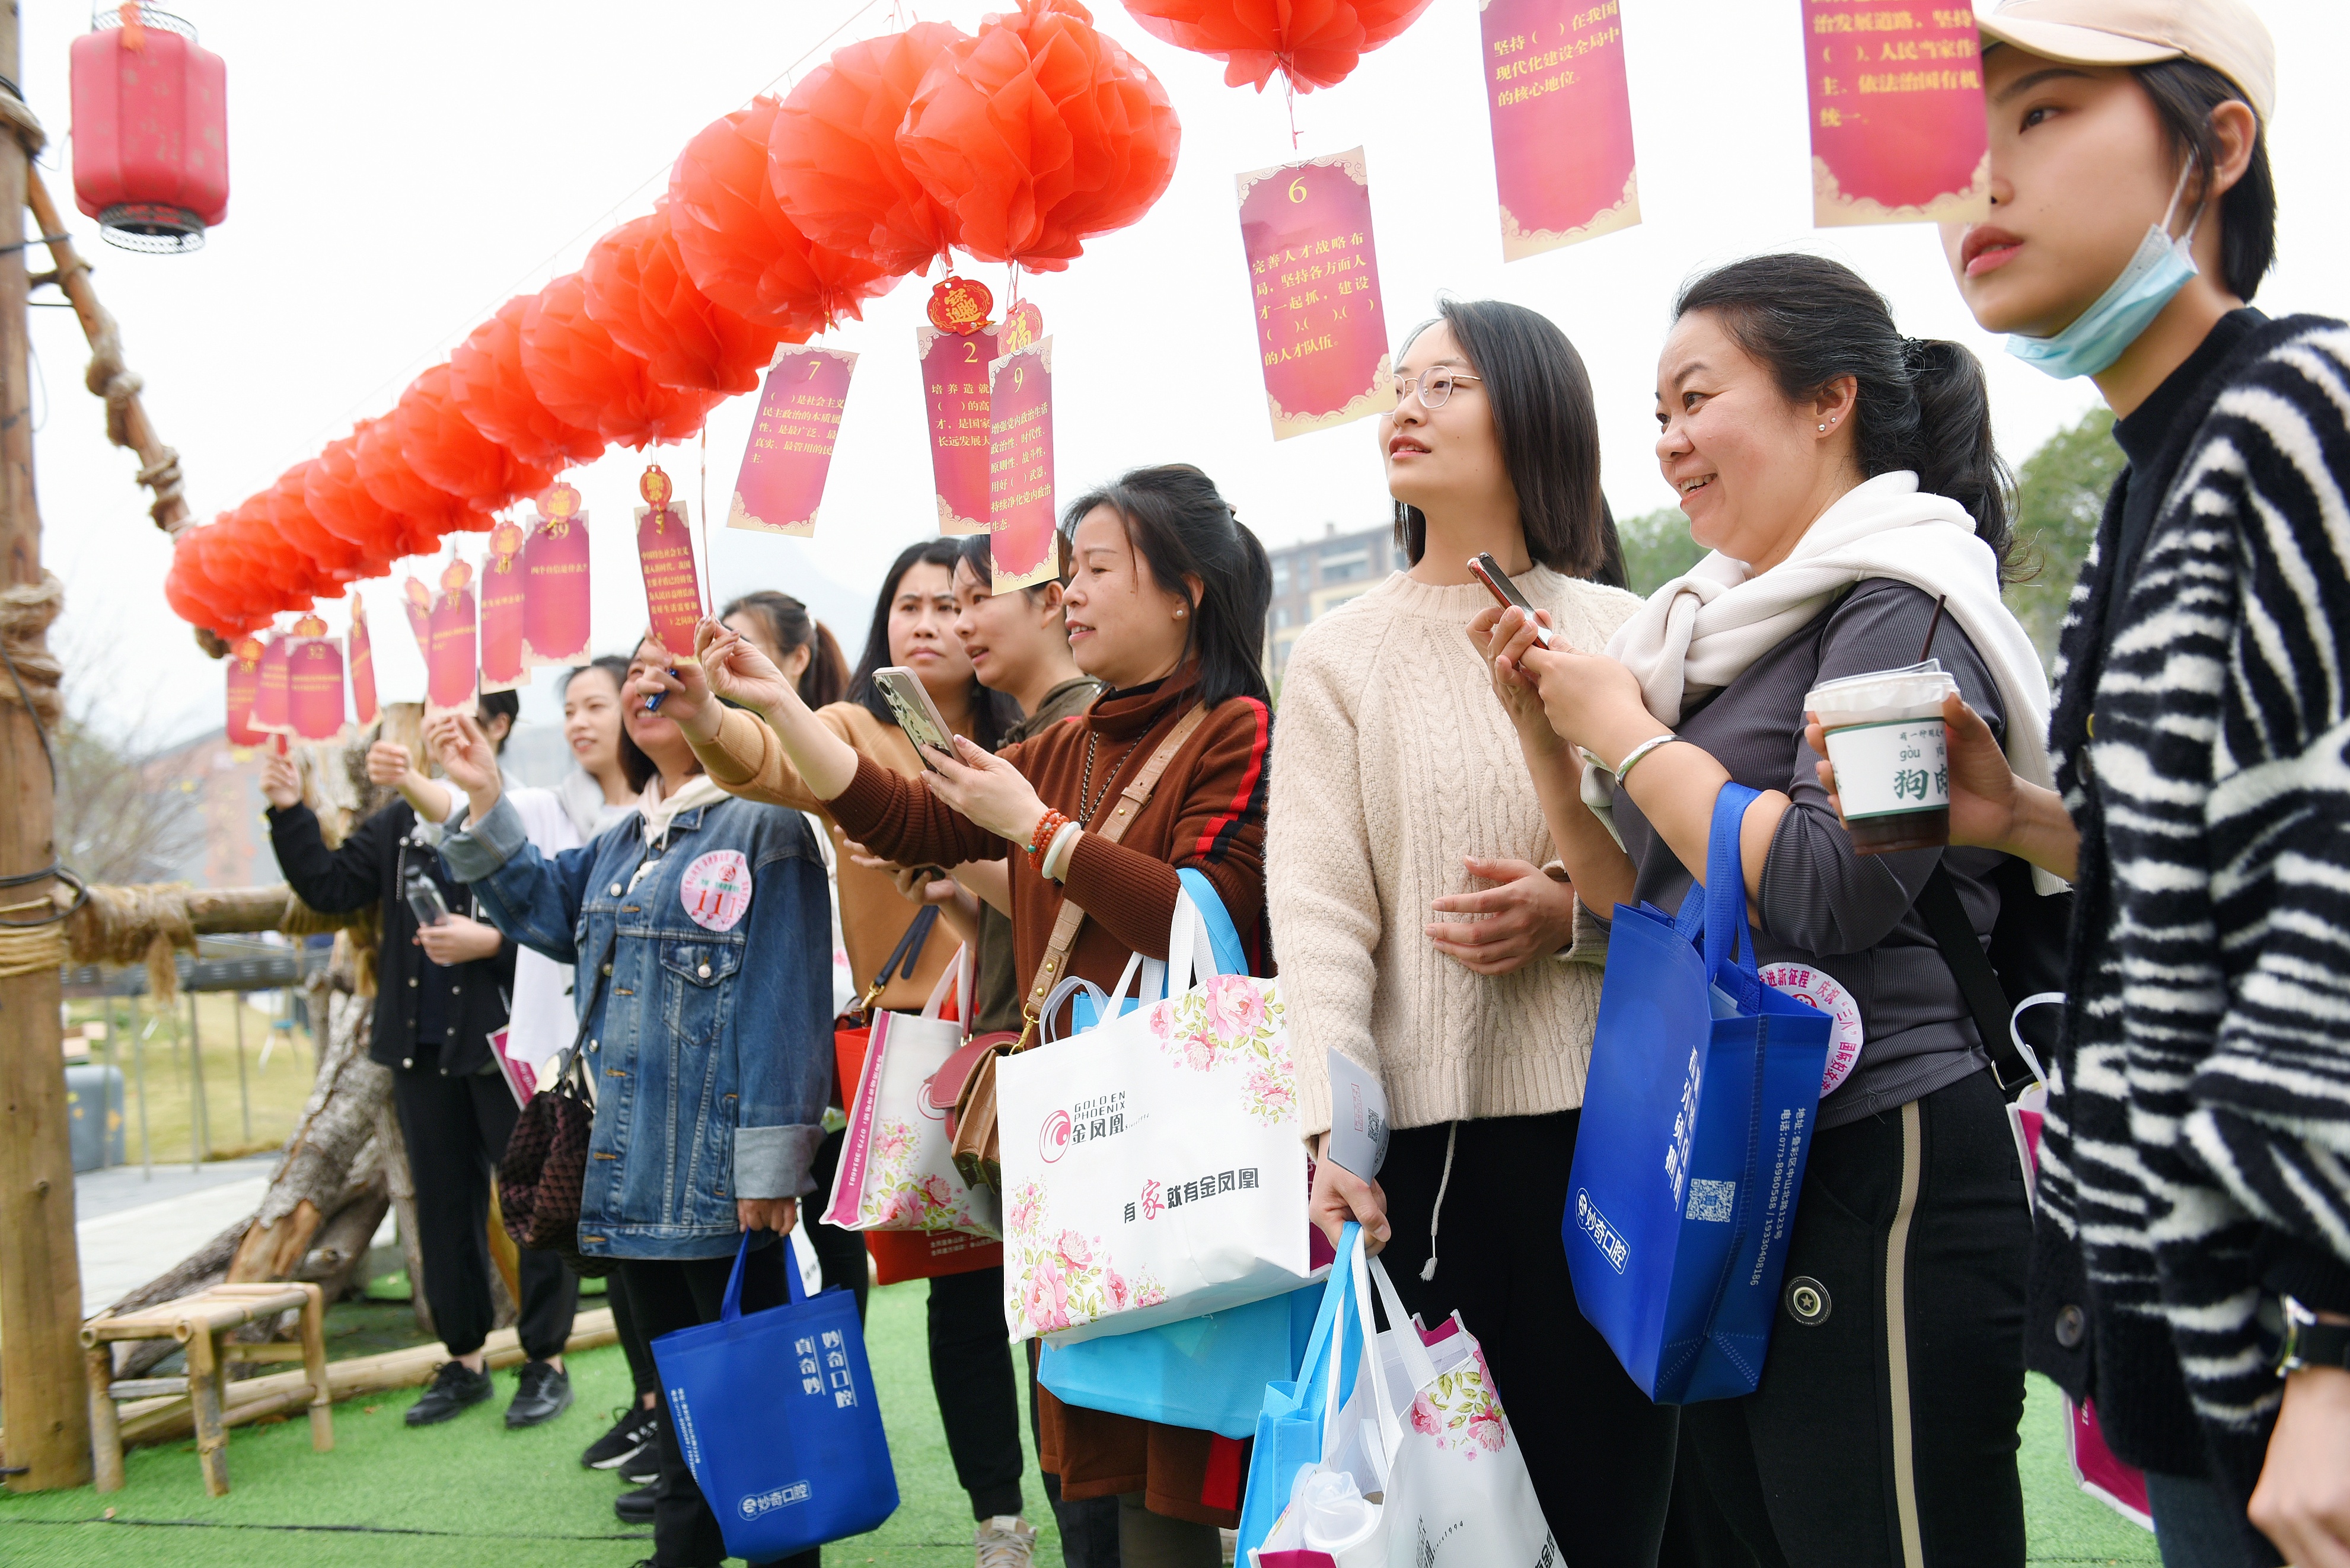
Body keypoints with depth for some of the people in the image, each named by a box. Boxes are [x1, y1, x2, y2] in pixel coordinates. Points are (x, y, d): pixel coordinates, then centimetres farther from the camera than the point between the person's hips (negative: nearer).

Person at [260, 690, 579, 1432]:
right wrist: (290, 813, -3)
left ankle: (546, 1362, 14)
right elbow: (330, 885, 7)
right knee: (444, 1208, 14)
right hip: (422, 1043, 7)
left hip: (508, 1043, -6)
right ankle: (464, 1358, 26)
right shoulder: (401, 822, 11)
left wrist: (492, 943, -22)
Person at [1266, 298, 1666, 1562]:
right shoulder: (1341, 655, 6)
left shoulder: (1626, 637, 8)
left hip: (1607, 1123, 1)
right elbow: (1317, 911, -4)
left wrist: (1581, 915, -11)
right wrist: (1332, 1137, -15)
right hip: (1422, 1135, 0)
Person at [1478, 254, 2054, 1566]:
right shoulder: (1734, 630, 16)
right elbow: (1646, 907, 17)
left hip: (1872, 1165, -9)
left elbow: (1834, 886, -23)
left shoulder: (1898, 611, -9)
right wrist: (1545, 727, 6)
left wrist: (1626, 731, -11)